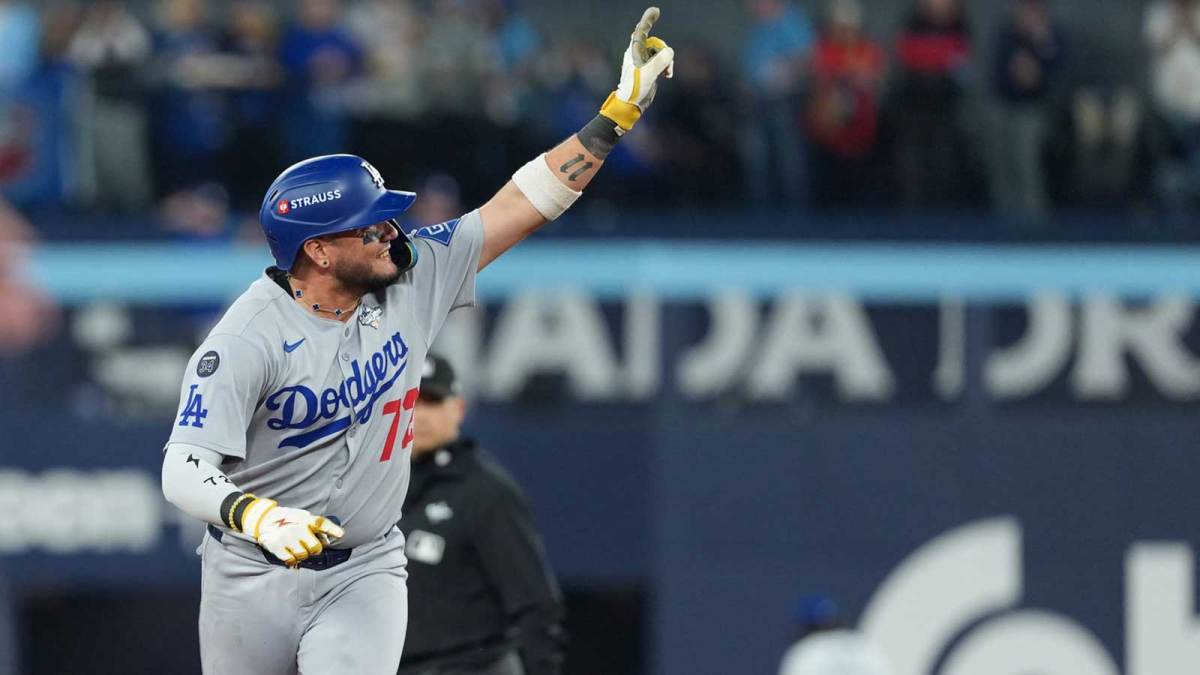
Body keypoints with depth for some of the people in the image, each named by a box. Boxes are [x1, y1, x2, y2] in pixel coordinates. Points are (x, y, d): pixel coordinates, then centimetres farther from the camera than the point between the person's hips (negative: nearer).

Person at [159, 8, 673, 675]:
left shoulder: (412, 279, -5)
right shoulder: (248, 339, -21)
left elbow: (520, 207, -2)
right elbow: (185, 471, -26)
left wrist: (621, 110, -7)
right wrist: (260, 518, -46)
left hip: (365, 573, 2)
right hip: (252, 576, -2)